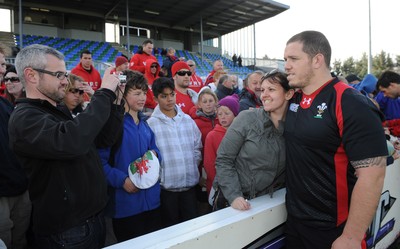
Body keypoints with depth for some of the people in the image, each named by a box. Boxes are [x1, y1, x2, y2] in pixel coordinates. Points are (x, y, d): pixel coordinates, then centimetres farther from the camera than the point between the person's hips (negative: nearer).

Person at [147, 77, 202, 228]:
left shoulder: (187, 119, 6)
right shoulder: (151, 124, -9)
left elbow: (197, 148, 12)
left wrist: (191, 168, 5)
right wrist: (161, 176, -11)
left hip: (190, 184, 4)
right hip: (166, 187, -4)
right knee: (170, 227, 13)